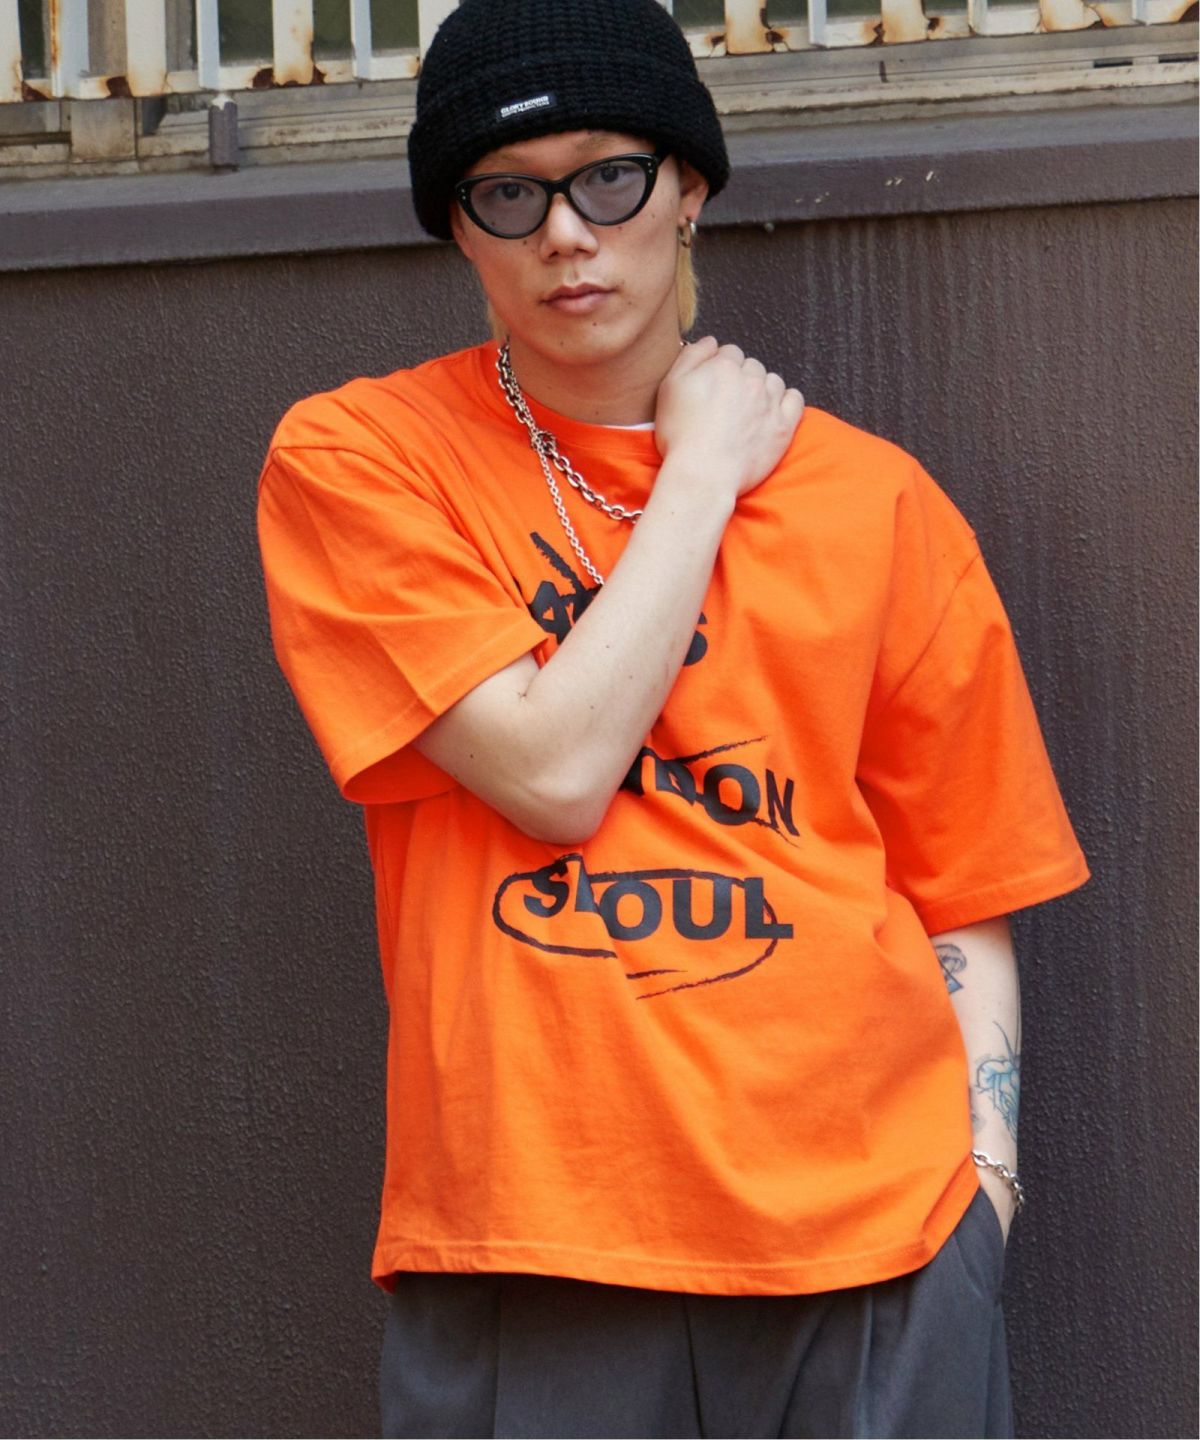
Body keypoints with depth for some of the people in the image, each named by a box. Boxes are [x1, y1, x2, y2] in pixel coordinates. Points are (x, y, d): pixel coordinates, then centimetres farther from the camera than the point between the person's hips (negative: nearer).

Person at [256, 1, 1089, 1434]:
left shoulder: (870, 500, 7)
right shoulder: (351, 461, 1)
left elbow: (962, 900, 10)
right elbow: (554, 771, -12)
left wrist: (983, 1184, -3)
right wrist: (703, 473, -3)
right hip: (522, 1244, -2)